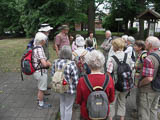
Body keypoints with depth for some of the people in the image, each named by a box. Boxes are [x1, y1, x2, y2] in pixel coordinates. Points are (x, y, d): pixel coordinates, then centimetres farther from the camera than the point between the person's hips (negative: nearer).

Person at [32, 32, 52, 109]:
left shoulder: (35, 48, 4)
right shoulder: (39, 49, -25)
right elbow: (44, 64, -31)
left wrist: (46, 61, 1)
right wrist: (48, 64, -10)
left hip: (37, 71, 9)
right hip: (41, 72, -9)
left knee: (40, 87, 29)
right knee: (41, 89, 8)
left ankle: (39, 98, 48)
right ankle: (41, 104, 25)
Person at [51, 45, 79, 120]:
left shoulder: (55, 62, -7)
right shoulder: (71, 64, -25)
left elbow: (53, 75, 4)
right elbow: (75, 79, -19)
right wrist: (77, 88, -3)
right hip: (70, 89, -6)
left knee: (62, 104, 26)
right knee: (68, 107, 12)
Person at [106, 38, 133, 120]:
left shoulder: (111, 59, -19)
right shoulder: (128, 57, -7)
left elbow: (108, 73, -17)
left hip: (114, 85, -4)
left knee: (112, 103, 16)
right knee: (122, 102, 22)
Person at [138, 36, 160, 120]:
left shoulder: (149, 59, -27)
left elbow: (149, 78, -29)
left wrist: (139, 84, -13)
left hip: (148, 90, -8)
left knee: (144, 112, 8)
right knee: (153, 110, 23)